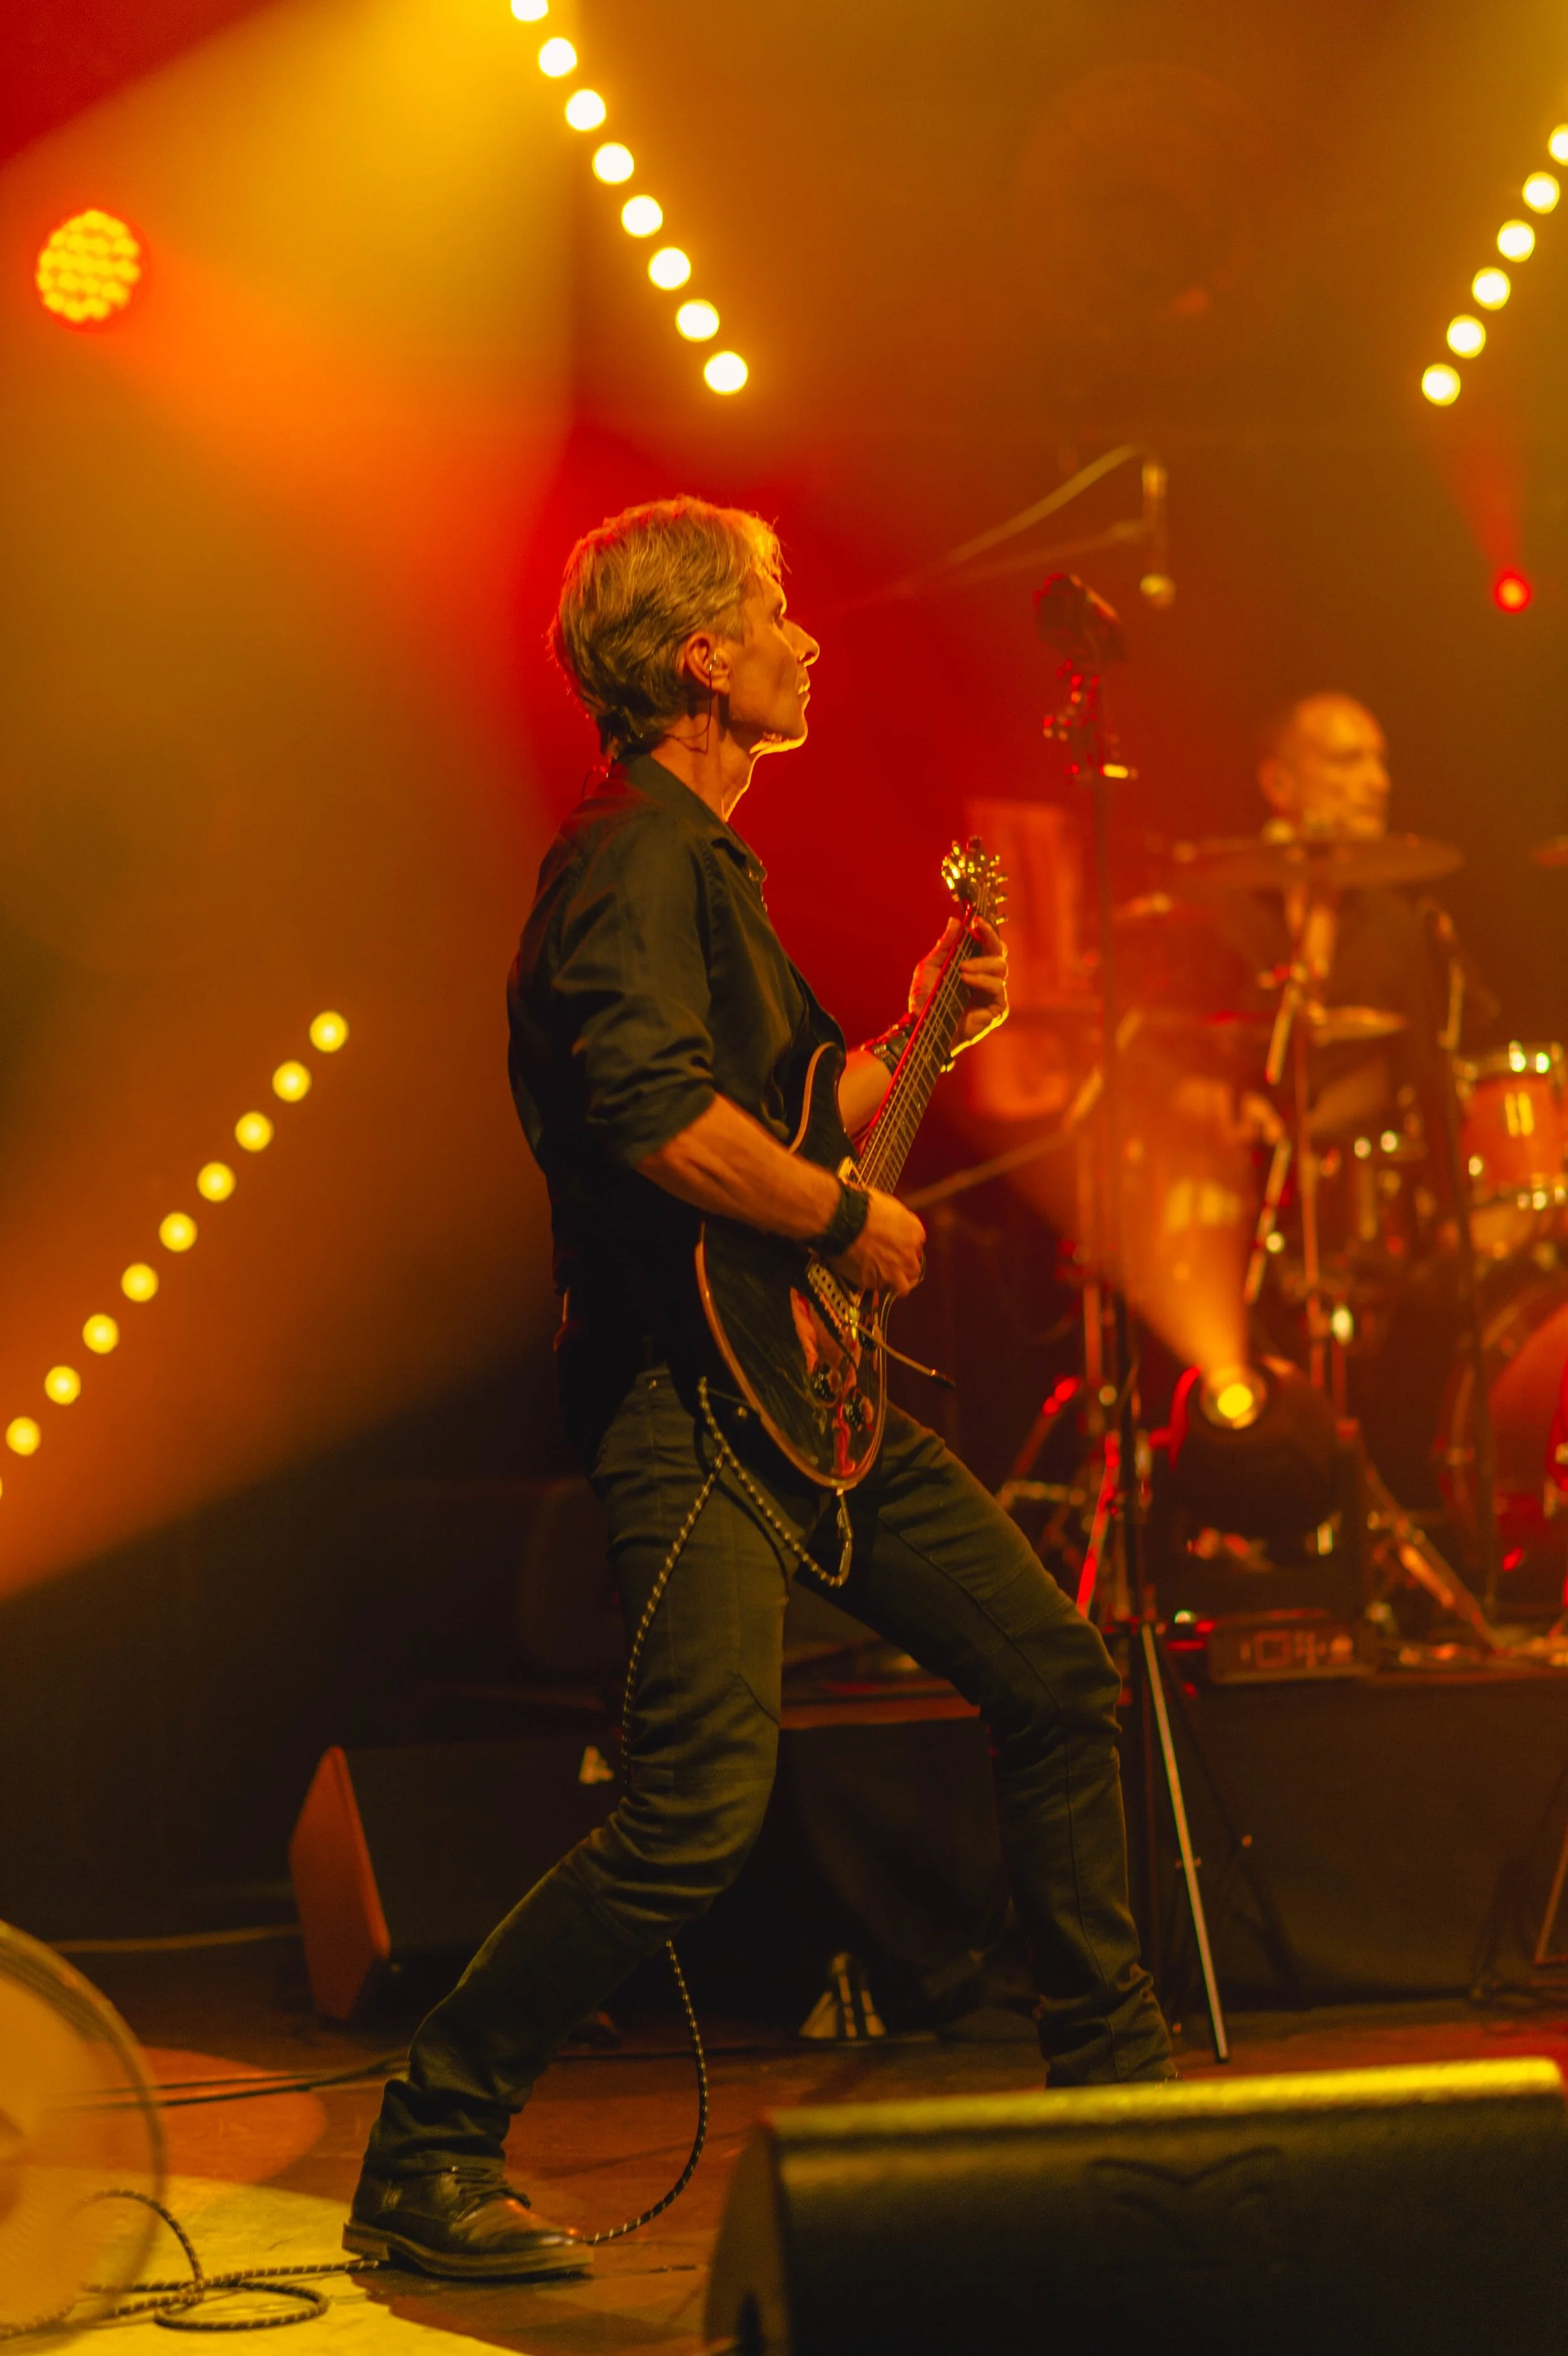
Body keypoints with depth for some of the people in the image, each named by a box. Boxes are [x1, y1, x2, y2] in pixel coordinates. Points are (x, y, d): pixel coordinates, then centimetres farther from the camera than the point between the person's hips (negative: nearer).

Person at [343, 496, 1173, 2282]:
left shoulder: (712, 862, 19)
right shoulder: (639, 857, -14)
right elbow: (668, 1128, -29)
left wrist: (915, 1036, 23)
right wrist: (854, 1221, -17)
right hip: (685, 1396, -11)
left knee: (1053, 1674, 14)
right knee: (701, 1811, -17)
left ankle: (1108, 2066, 29)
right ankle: (427, 2159, -3)